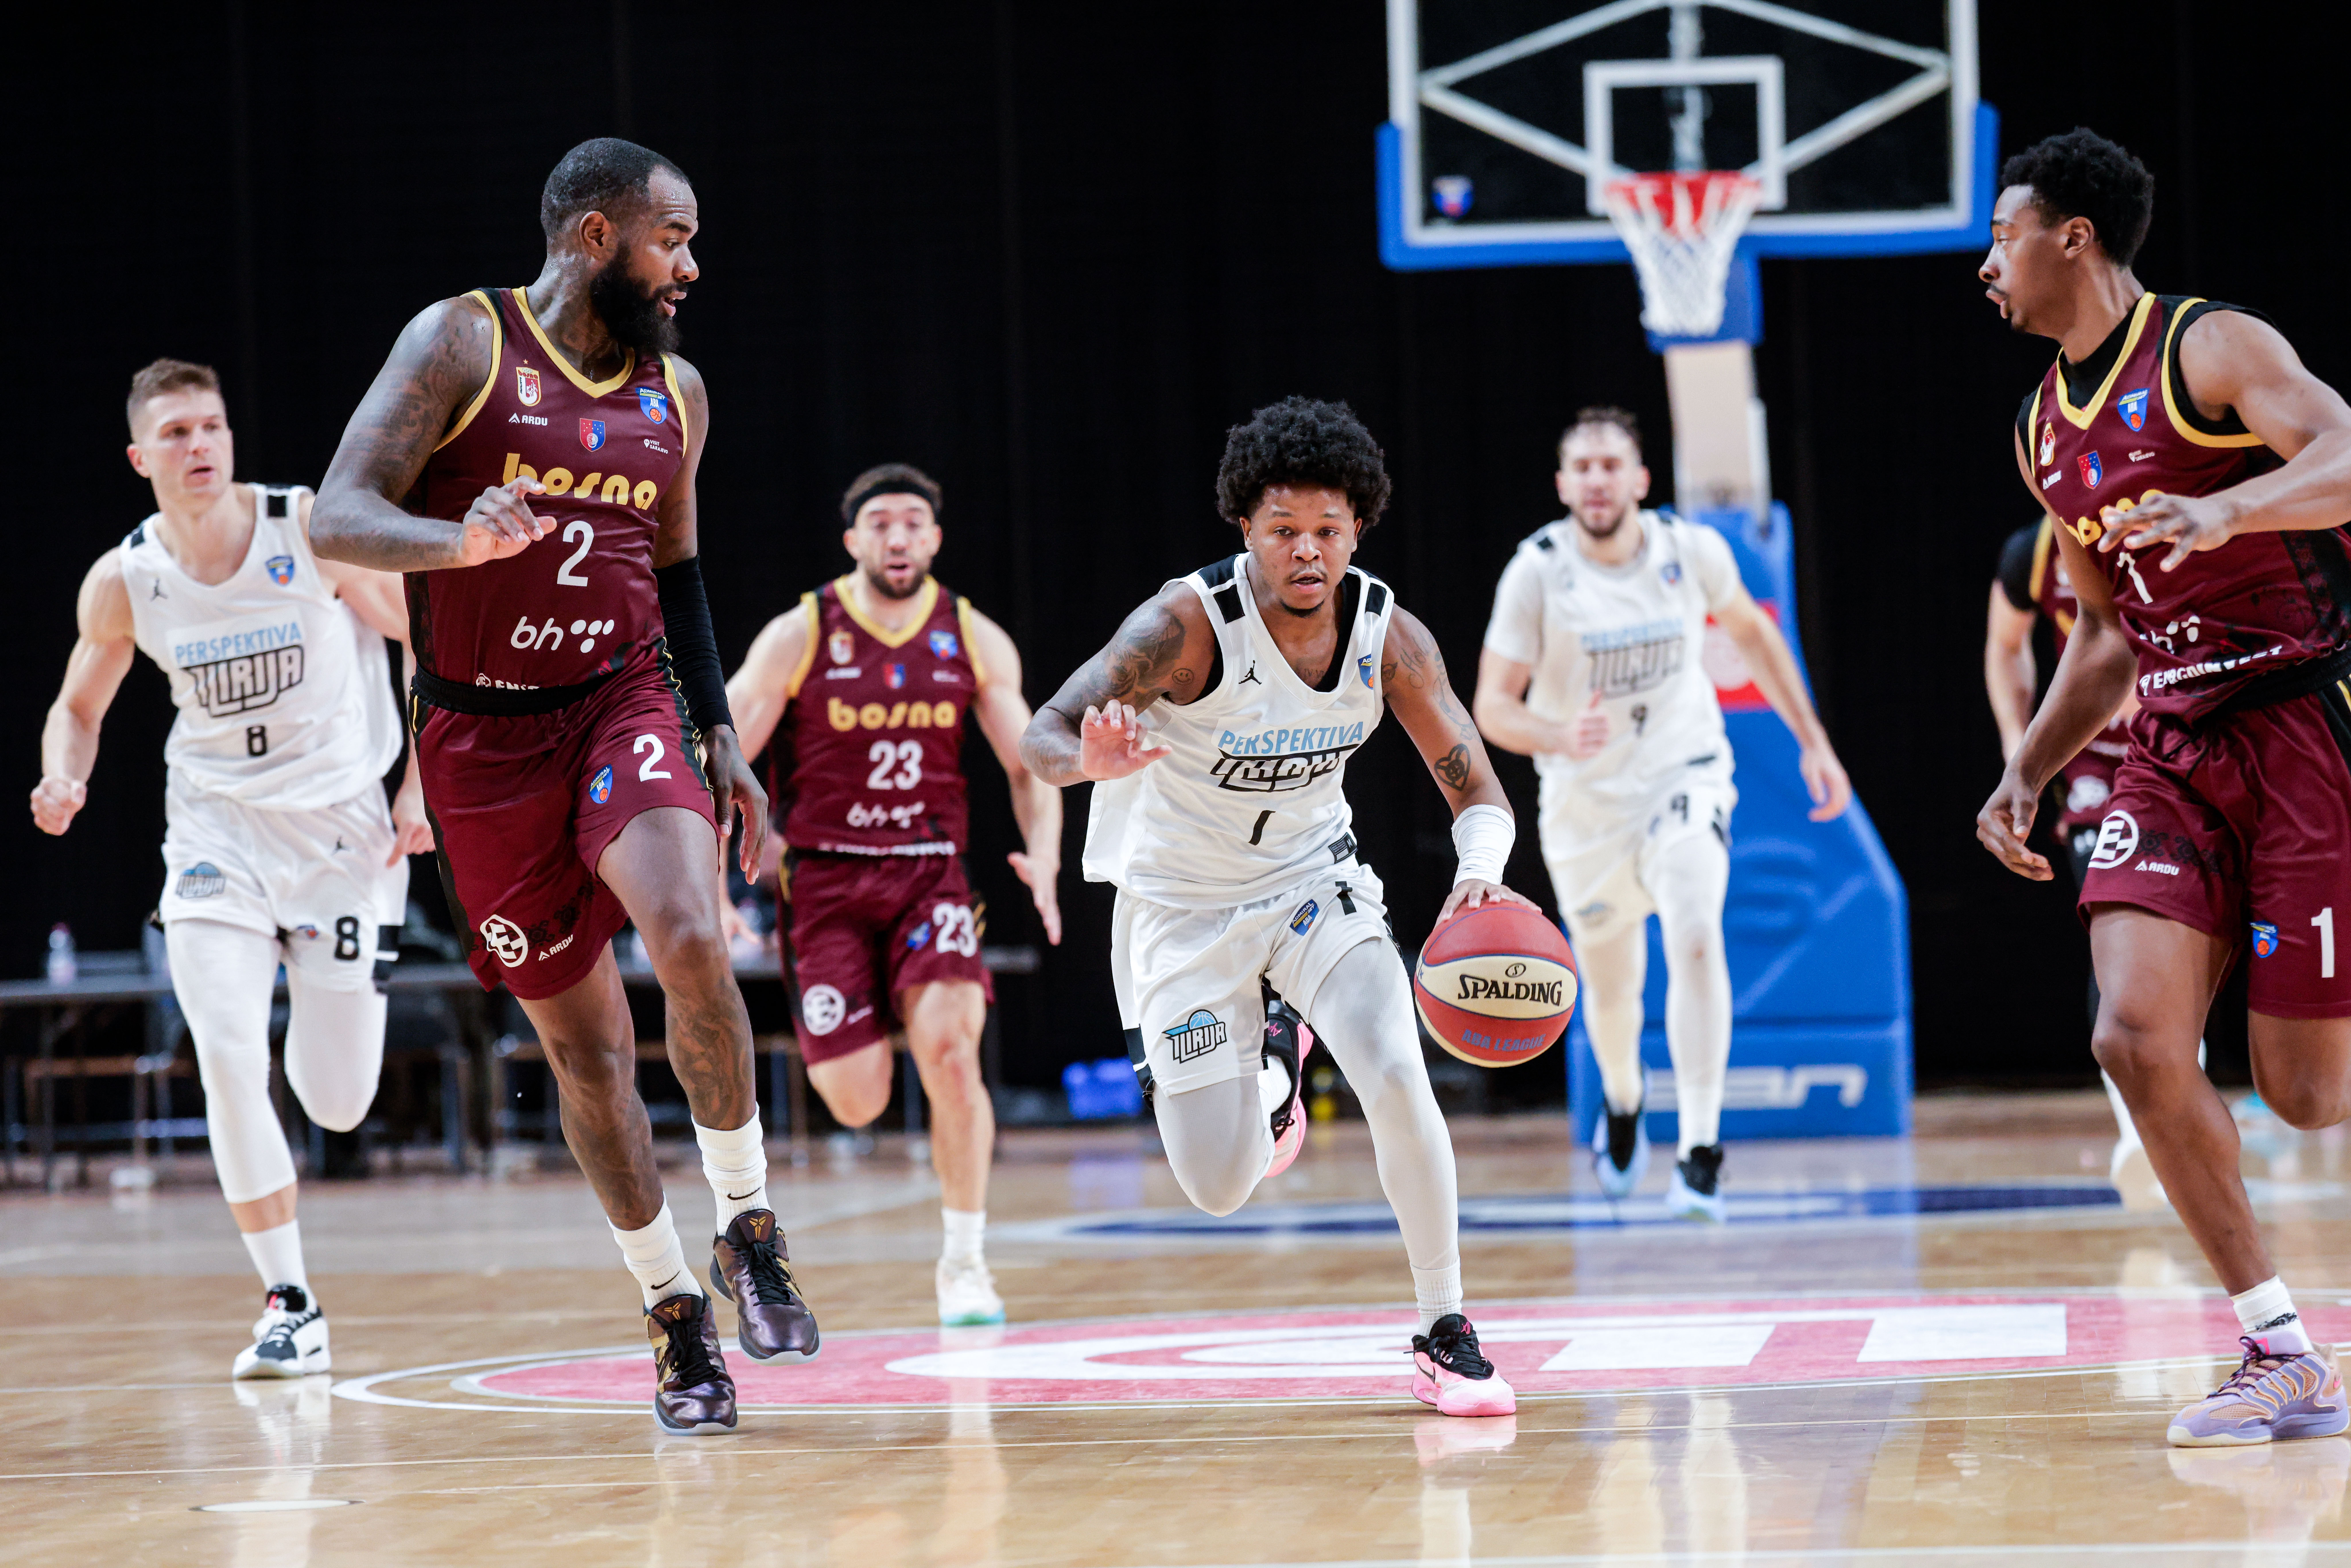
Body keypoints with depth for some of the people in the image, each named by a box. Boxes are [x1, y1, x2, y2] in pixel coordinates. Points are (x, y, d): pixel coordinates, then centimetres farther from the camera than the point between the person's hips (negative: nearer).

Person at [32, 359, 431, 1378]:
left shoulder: (315, 531, -14)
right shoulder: (121, 585, -7)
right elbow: (79, 708, 11)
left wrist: (419, 788, -8)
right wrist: (64, 782, -11)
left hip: (343, 825, -1)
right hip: (217, 826, 1)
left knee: (338, 1104, 1)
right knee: (226, 1054, -20)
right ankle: (290, 1308, -9)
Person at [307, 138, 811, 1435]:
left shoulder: (675, 393, 7)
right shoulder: (463, 344, -9)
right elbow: (338, 517, -16)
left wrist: (719, 734, 13)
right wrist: (463, 540, -36)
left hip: (623, 700, 2)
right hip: (482, 731, -2)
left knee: (691, 942, -26)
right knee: (581, 1037, 3)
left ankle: (747, 1227, -8)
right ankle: (674, 1314, 16)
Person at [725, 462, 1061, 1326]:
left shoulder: (976, 641, 0)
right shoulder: (799, 637, -7)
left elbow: (1029, 765, 6)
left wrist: (1044, 855, -13)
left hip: (930, 874, 1)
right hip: (828, 878, -1)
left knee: (950, 1052, -22)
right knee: (858, 1103, -7)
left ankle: (964, 1264, -7)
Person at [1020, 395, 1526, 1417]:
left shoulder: (1388, 635, -16)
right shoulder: (1191, 623, -26)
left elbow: (1477, 791, -10)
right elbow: (1042, 737, -27)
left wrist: (1480, 869, -34)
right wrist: (1096, 760, -52)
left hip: (1312, 881, 2)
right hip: (1184, 904, -2)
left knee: (1397, 1078, -24)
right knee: (1221, 1190, -3)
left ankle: (1445, 1338, -8)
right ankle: (1269, 1068, 34)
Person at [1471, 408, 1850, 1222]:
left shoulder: (1692, 551, -10)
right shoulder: (1537, 573, -15)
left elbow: (1751, 632, 10)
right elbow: (1493, 706, -15)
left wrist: (1813, 742, 11)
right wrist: (1558, 738, -36)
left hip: (1685, 773, -1)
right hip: (1586, 800, 1)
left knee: (1696, 937, -27)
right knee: (1610, 986, 15)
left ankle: (1701, 1153, -26)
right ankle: (1622, 1099, 51)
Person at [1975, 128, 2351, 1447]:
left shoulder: (2213, 350, -8)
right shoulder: (2047, 430, 15)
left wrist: (2226, 508, -41)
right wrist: (2029, 772, 15)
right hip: (2172, 755, 7)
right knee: (2137, 1038, -13)